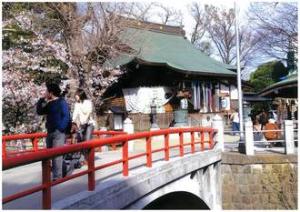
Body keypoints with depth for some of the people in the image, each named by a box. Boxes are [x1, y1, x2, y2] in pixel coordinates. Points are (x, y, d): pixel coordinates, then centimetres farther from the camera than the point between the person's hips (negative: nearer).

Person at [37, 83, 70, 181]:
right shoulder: (49, 104, 16)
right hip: (50, 132, 8)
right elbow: (39, 111, 18)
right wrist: (42, 99, 9)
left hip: (58, 132, -8)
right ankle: (51, 174, 21)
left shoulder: (62, 102, -7)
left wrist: (61, 129, -18)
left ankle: (57, 177, -10)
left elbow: (66, 116, -13)